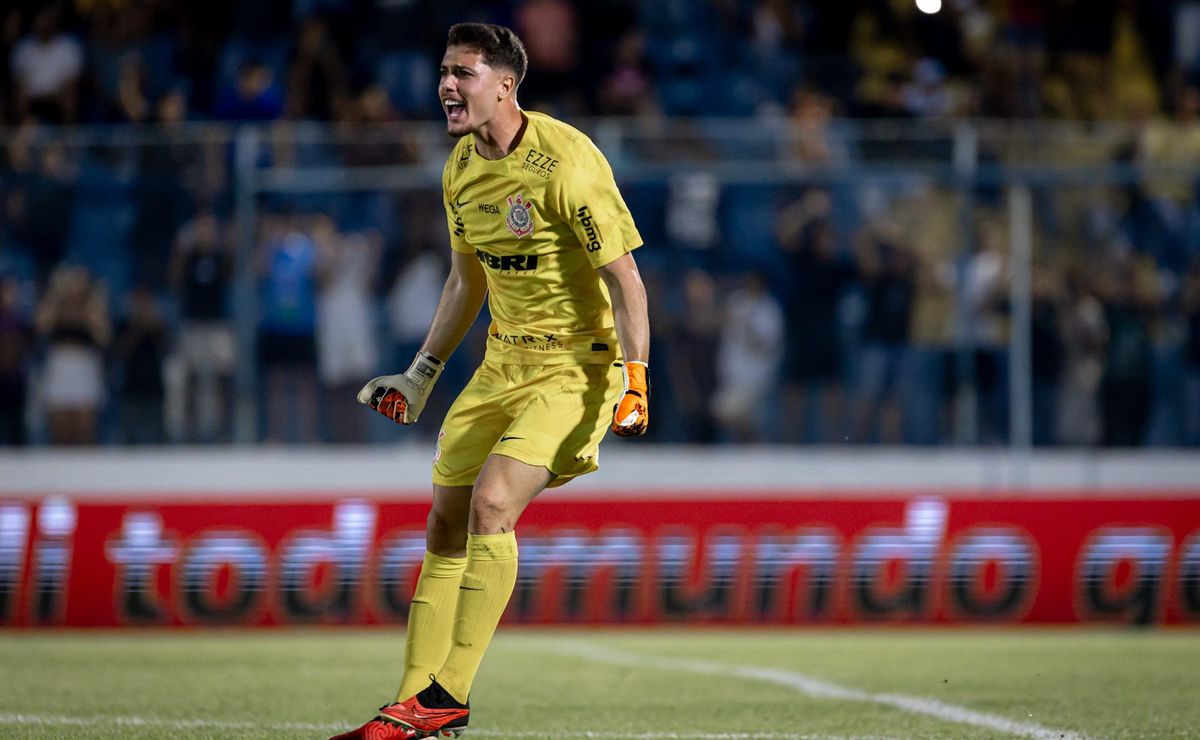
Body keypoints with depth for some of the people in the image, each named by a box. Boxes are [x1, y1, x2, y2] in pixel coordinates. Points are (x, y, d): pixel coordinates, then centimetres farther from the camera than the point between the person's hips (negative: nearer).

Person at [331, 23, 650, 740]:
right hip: (504, 360, 8)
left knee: (491, 502, -23)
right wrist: (420, 375, 20)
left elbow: (625, 279, -18)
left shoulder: (565, 161, -19)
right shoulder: (462, 169, 6)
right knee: (446, 522, 4)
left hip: (577, 363, -8)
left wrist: (636, 377, -26)